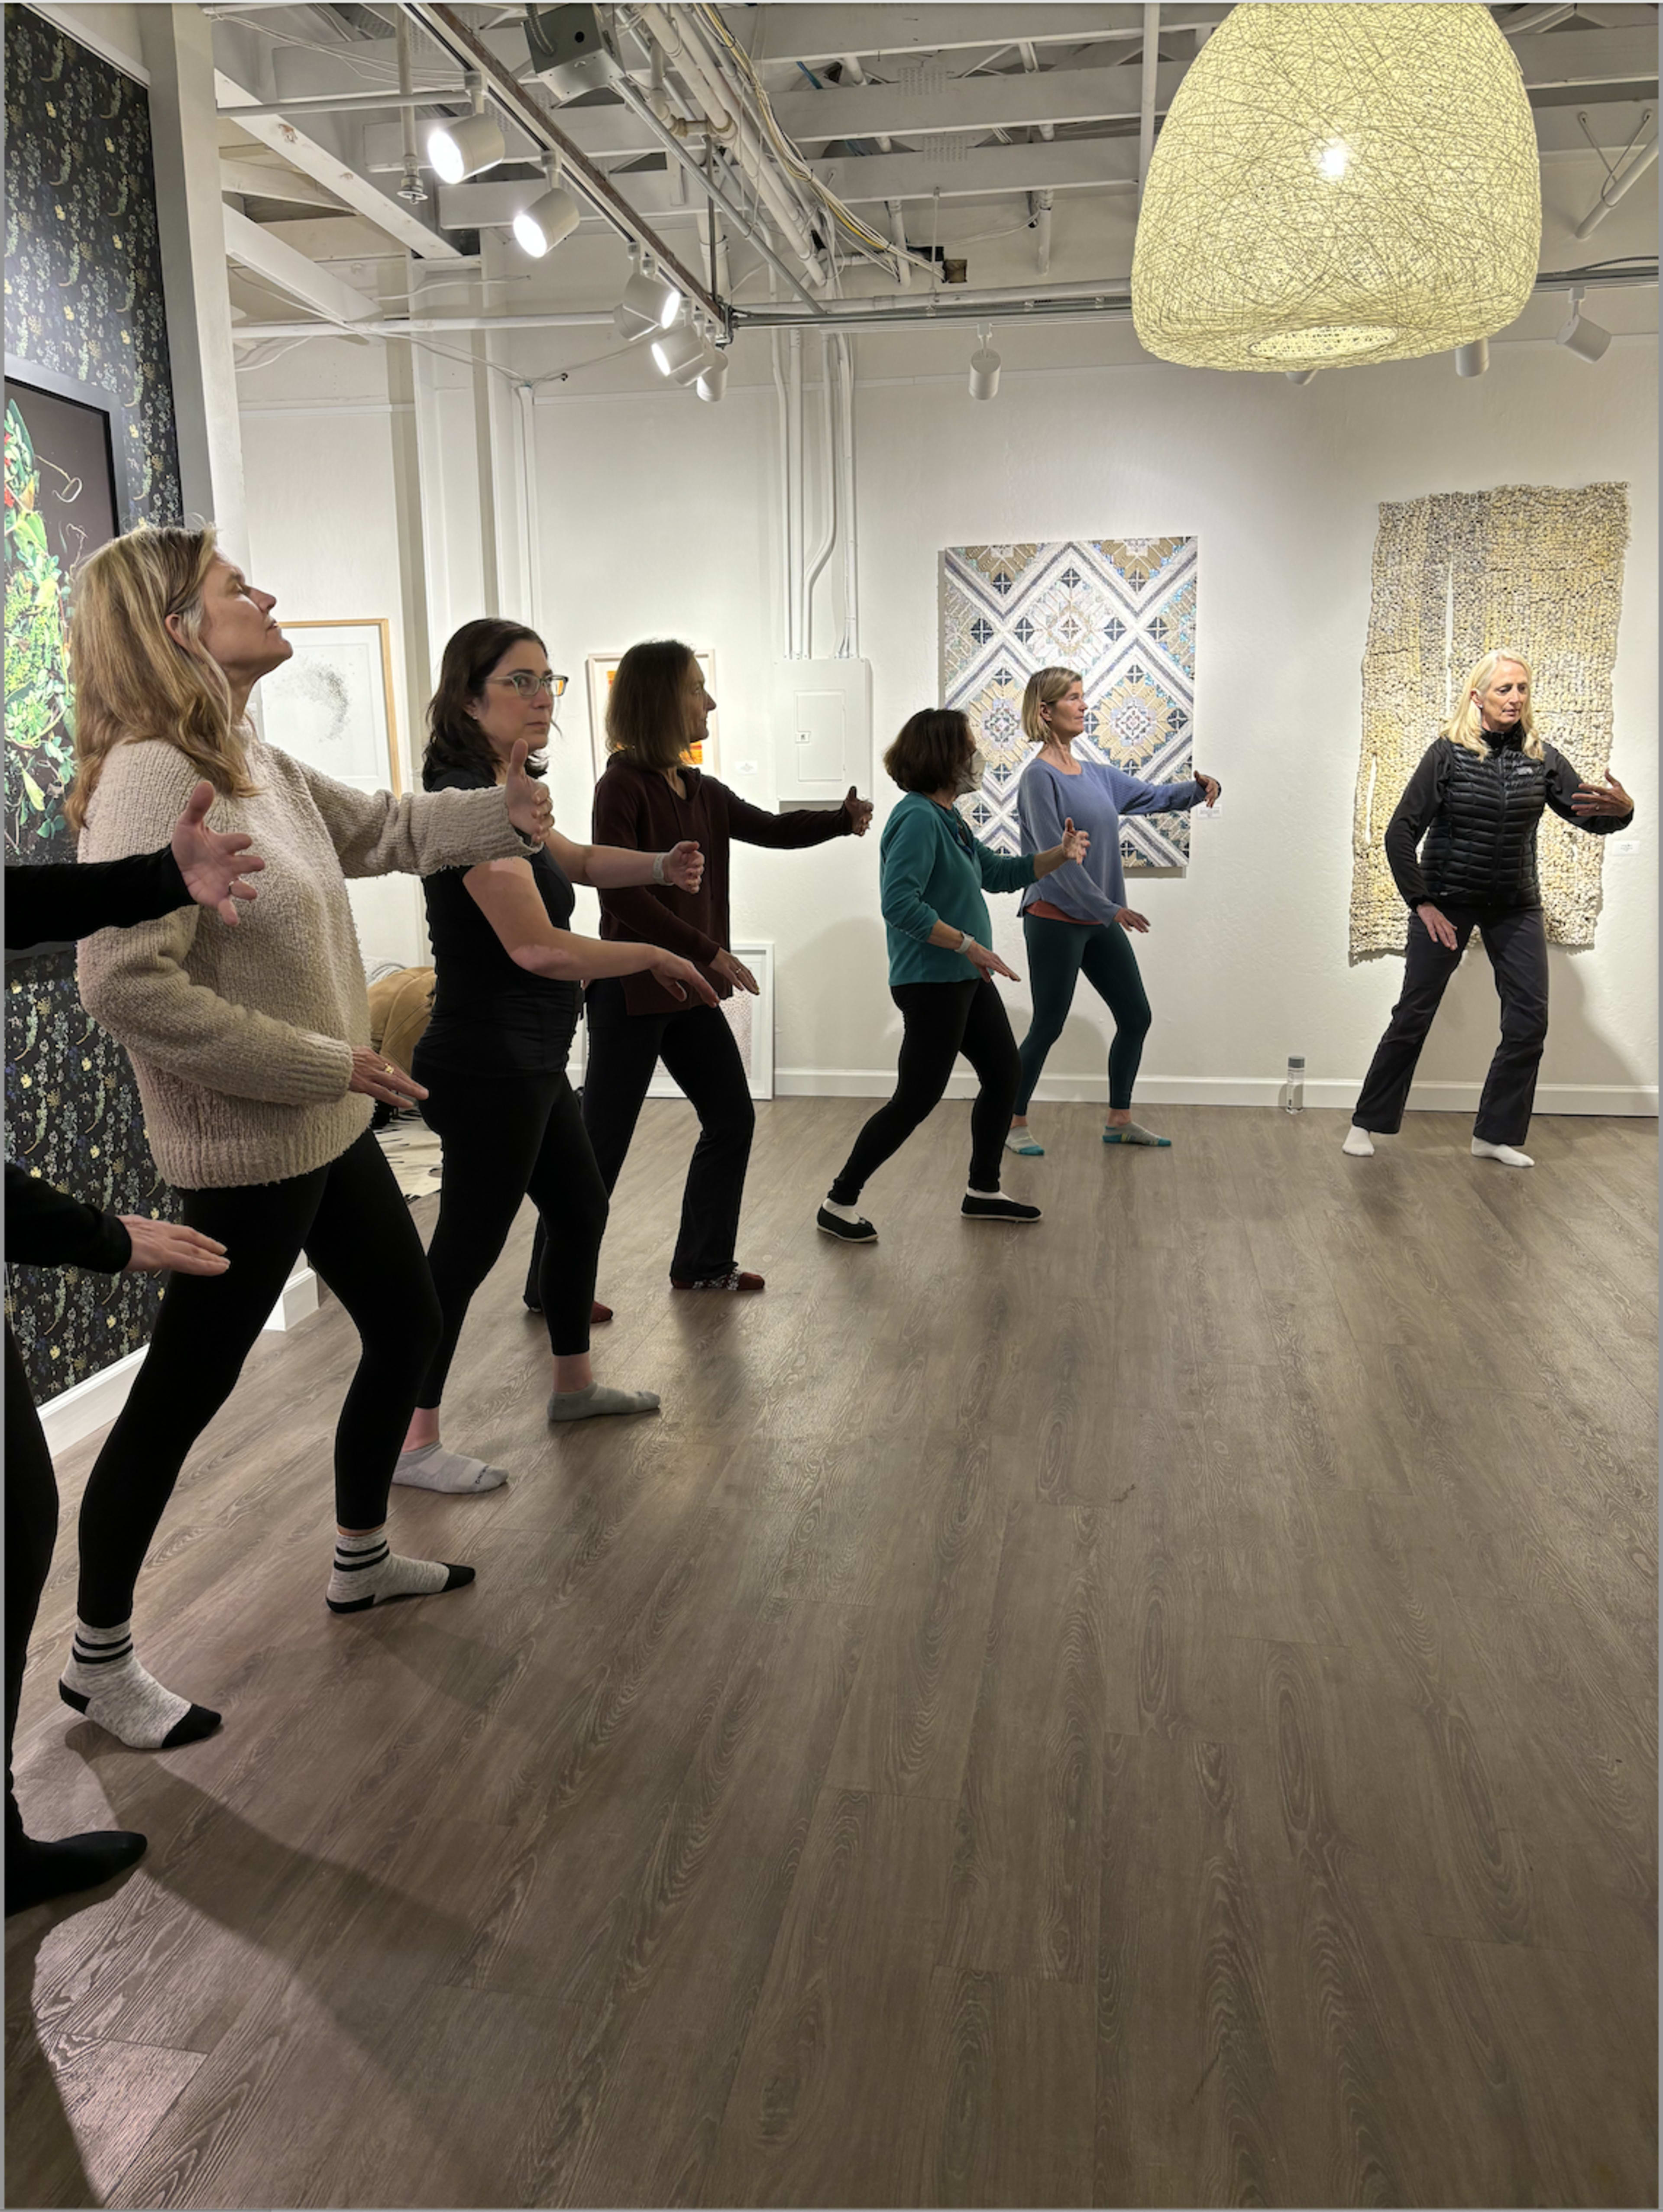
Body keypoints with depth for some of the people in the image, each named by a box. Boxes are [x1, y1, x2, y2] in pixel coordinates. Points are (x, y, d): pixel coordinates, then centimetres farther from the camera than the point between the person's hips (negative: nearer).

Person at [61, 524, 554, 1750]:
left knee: (409, 1325, 20)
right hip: (247, 1152, -10)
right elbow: (126, 983, -29)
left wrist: (505, 810, 2)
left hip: (328, 1131, 10)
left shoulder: (264, 765, 7)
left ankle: (362, 1559, 40)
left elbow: (388, 828, 20)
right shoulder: (150, 779, -22)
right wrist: (326, 1064, -24)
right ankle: (99, 1658, 24)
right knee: (185, 1392, 4)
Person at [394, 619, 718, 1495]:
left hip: (527, 1063, 10)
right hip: (487, 1067, -10)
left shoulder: (501, 796, 11)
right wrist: (658, 958, -15)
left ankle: (574, 1384, 37)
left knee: (580, 1208, 20)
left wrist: (661, 865, 9)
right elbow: (537, 947, -26)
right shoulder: (470, 802, -20)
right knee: (468, 1244, -3)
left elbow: (577, 860, 28)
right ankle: (412, 1443, 8)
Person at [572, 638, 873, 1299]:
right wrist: (708, 951, -21)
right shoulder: (622, 786, -14)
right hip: (631, 991, -9)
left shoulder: (700, 791, 9)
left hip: (689, 990, 9)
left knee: (732, 1120, 14)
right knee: (602, 1143, -2)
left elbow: (770, 829, 18)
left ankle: (703, 1263, 27)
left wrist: (842, 818, 1)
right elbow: (621, 893, -21)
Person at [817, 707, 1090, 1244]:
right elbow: (900, 904, -29)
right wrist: (969, 945, -26)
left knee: (1004, 1077, 16)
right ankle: (839, 1204, 7)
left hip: (967, 980, 10)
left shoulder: (948, 818, 10)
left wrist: (1059, 855, 11)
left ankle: (983, 1191, 30)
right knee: (916, 1100, -5)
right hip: (931, 983, -10)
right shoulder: (919, 818, -19)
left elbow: (998, 873, 22)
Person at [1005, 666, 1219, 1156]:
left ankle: (1119, 1120, 23)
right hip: (1055, 921, -8)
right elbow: (1055, 857, -18)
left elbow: (1152, 796, 15)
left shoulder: (1095, 775, 10)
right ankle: (1014, 1124, 15)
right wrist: (1111, 908, -16)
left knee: (1136, 1017, 10)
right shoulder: (1040, 777, -13)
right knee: (1048, 1027, 0)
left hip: (1100, 922, 8)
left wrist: (1198, 786, -7)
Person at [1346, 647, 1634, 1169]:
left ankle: (1496, 1135, 12)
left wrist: (1621, 810, -26)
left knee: (1529, 1023, -1)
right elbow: (1401, 832, -10)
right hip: (1446, 902, -3)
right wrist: (1421, 903, -14)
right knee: (1413, 1016, 1)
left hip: (1515, 908, 4)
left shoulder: (1541, 758, -2)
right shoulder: (1448, 753, -11)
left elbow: (1590, 817, -3)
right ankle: (1367, 1123, 14)